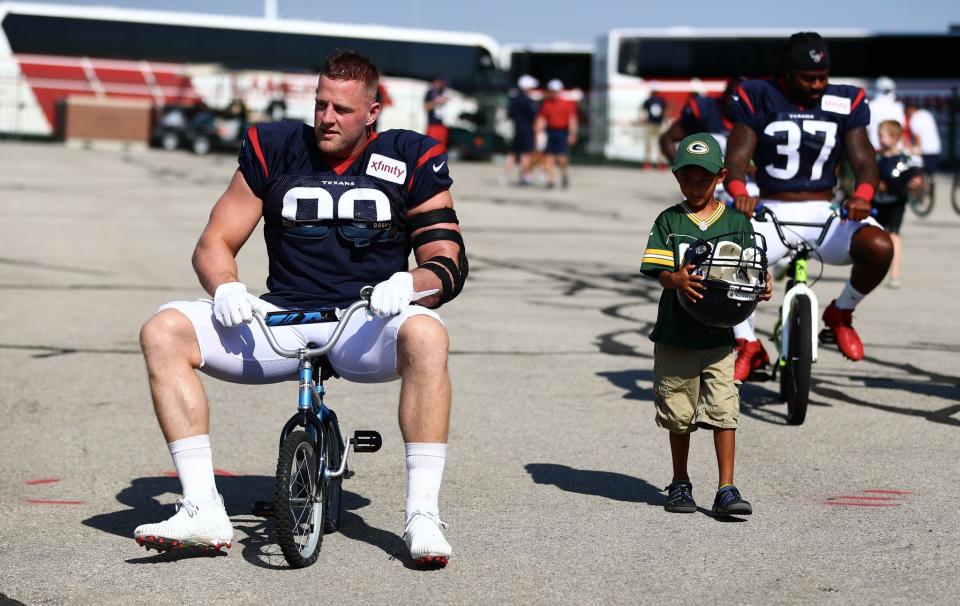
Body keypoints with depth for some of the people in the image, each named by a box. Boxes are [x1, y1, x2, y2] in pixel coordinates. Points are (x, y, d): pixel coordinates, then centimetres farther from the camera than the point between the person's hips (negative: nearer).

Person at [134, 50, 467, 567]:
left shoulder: (409, 160, 3)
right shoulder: (274, 150, 7)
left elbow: (449, 262, -1)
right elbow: (215, 242, 9)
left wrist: (409, 283, -24)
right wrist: (226, 288, -14)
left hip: (365, 325, -2)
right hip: (280, 321, 3)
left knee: (424, 333, -38)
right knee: (163, 331, -20)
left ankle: (423, 516, -31)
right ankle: (203, 510, -22)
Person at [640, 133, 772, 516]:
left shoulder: (737, 223, 4)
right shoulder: (668, 221, 1)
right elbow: (659, 271, -8)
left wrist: (761, 288, -18)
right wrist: (676, 280, -30)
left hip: (719, 336, 0)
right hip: (675, 335, 0)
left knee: (723, 411, -7)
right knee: (679, 415, 10)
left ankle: (726, 489, -3)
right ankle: (680, 484, 25)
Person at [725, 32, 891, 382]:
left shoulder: (845, 104, 4)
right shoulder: (759, 100, 0)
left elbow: (863, 159, -3)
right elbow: (736, 159, -7)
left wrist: (862, 195, -28)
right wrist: (738, 192, -32)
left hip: (824, 215, 1)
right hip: (772, 214, -1)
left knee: (879, 247, -30)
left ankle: (841, 314, 2)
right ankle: (748, 346, -8)